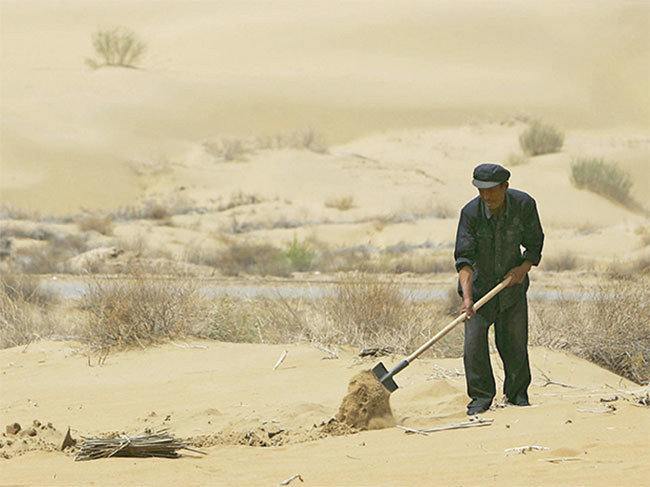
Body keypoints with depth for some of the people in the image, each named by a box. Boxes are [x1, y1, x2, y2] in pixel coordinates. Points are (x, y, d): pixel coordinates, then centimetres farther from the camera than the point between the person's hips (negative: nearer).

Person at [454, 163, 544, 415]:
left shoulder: (524, 205, -14)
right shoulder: (471, 212, -19)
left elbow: (534, 244, 2)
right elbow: (464, 258, -23)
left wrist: (524, 267, -18)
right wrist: (467, 297, -34)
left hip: (512, 284, 1)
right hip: (480, 286, -1)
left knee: (515, 342, 1)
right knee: (474, 343, -9)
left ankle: (517, 394, 18)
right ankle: (481, 397, 4)